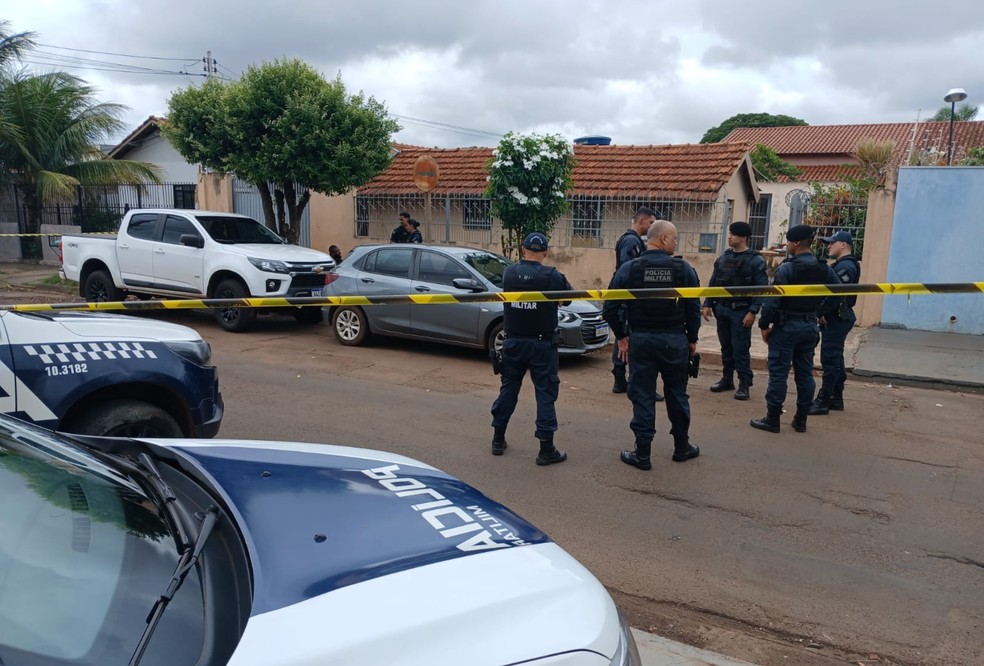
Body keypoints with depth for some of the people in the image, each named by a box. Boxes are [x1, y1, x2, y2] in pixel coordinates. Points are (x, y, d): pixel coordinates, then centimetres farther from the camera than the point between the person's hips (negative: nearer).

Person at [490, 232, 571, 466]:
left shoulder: (508, 273, -3)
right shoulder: (551, 275, -14)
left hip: (513, 341, 4)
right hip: (542, 343, -4)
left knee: (508, 388, 16)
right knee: (545, 393, 2)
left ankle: (498, 440, 24)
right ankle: (546, 449, 3)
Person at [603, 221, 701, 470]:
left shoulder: (629, 269, -5)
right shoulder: (684, 269, -6)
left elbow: (610, 309, -5)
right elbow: (694, 309, -3)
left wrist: (621, 337, 7)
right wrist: (692, 339, 10)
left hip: (640, 340, 0)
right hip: (675, 340, 1)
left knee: (643, 396, 6)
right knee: (677, 394, 16)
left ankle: (642, 454, 10)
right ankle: (682, 447, 29)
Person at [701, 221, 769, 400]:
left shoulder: (755, 261, -7)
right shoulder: (723, 258, 10)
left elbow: (761, 289, -12)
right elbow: (713, 283, 14)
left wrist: (753, 311, -18)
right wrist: (707, 304, 7)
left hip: (740, 312, -6)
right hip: (722, 309, 6)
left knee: (740, 349, -4)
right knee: (726, 347, 13)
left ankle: (744, 384, 5)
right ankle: (727, 379, 24)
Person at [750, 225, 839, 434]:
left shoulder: (786, 268, -15)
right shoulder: (824, 269, 5)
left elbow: (772, 299, -17)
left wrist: (764, 324, -9)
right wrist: (814, 310, 15)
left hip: (786, 326, -6)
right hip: (810, 326, 6)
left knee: (778, 372, -1)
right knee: (805, 373, 11)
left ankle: (772, 419, 3)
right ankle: (801, 420, 18)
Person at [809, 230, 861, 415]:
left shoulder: (845, 266, -16)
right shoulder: (841, 265, 18)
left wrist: (821, 313, -18)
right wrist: (822, 313, 6)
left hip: (837, 319, -11)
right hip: (836, 318, 11)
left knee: (830, 360, -8)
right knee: (835, 359, 15)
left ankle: (823, 401, -4)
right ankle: (836, 399, 24)